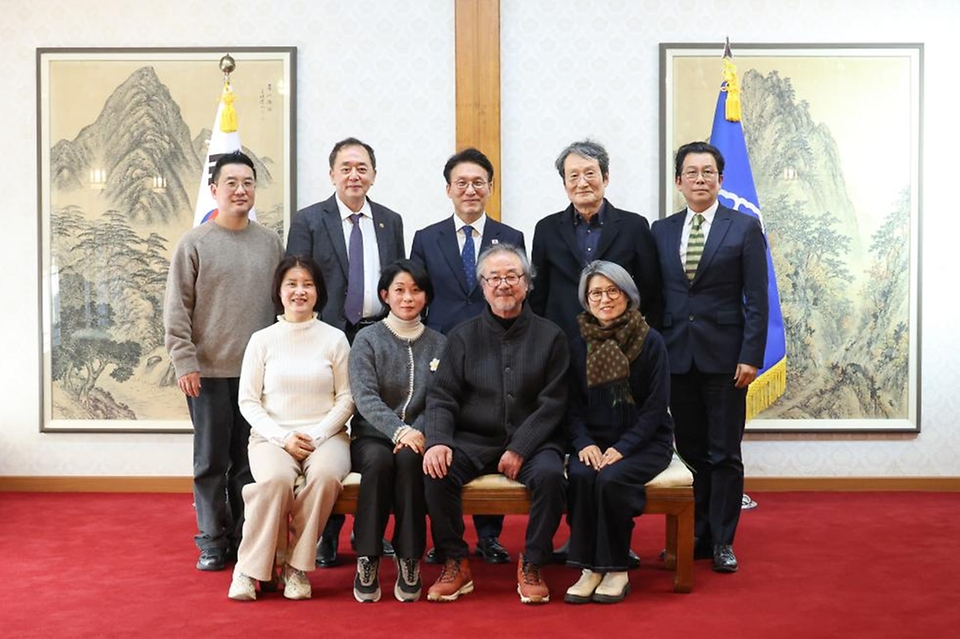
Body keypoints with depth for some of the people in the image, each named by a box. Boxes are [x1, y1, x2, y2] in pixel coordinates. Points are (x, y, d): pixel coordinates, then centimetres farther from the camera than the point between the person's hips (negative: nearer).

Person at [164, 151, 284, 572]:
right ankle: (212, 541, 16)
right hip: (208, 371, -2)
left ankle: (246, 539, 19)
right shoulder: (195, 243, 0)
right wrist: (184, 362, -8)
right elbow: (176, 308, -1)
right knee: (211, 460, 5)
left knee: (250, 459, 8)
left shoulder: (271, 243, 8)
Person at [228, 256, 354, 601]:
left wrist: (317, 436, -10)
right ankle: (249, 568, -16)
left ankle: (297, 565, -16)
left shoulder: (334, 339, 7)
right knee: (277, 478, -34)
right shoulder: (262, 340, 8)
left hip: (325, 435, 0)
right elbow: (248, 401, 5)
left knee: (325, 475, -34)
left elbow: (346, 399, 5)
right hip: (272, 436, 0)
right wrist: (283, 437, -10)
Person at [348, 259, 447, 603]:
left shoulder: (438, 344, 12)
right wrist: (399, 431, -24)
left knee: (409, 459, -34)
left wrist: (416, 433, -16)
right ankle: (367, 561, -28)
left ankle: (409, 562, -29)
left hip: (416, 439, 1)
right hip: (372, 437, -1)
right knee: (379, 460, -35)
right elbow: (364, 397, -9)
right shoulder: (367, 339, 5)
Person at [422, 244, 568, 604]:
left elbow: (552, 403, -3)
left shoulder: (550, 336, 4)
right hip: (473, 441, 1)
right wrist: (438, 440, -17)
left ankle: (532, 566, -11)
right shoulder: (463, 337, 8)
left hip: (530, 441, -1)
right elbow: (441, 398, 2)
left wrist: (520, 448, -15)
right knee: (437, 472, -26)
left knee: (550, 474, -31)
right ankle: (455, 564, -9)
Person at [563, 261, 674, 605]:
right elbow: (574, 406, 7)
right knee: (580, 476, -29)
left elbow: (656, 407, -8)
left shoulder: (650, 341, -4)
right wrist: (584, 443, -12)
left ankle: (616, 570, -15)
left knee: (611, 479, -31)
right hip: (595, 441, 3)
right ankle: (589, 567, -17)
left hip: (645, 443, -3)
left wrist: (622, 448, -18)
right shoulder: (579, 346, 6)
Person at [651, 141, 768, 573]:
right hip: (677, 356, 3)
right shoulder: (661, 231, 10)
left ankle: (722, 541, 14)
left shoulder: (745, 227, 0)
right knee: (690, 451, 10)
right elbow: (654, 297, 10)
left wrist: (751, 356, -11)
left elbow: (756, 299, -3)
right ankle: (695, 537, 20)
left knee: (724, 454, 3)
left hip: (724, 357, -3)